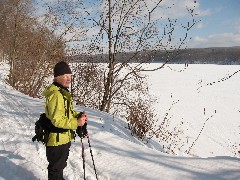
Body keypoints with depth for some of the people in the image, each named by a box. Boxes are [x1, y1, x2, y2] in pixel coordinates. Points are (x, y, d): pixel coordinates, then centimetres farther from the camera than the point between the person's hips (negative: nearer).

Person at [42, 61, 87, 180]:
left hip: (64, 138, 10)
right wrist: (76, 123, -25)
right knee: (56, 168, 8)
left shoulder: (63, 92, 9)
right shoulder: (56, 94, -24)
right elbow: (57, 120, -28)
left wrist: (78, 115, 1)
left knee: (60, 164, 27)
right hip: (56, 139, -10)